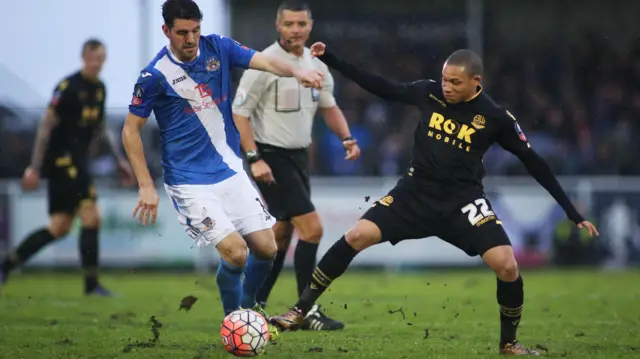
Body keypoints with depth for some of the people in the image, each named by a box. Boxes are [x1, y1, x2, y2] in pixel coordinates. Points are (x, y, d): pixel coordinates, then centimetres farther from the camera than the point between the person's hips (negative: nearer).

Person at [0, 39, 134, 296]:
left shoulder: (100, 89, 11)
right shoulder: (68, 87, -14)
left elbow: (100, 127, 24)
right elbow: (46, 125, -14)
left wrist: (120, 160, 21)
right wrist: (35, 167, -15)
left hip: (77, 163, 9)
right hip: (62, 159, -9)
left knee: (60, 228, 9)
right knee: (91, 217, -13)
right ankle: (91, 284, -7)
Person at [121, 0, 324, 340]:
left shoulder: (218, 47, -2)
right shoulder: (155, 75, -13)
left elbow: (265, 61, -15)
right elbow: (131, 130, -5)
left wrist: (295, 70, -37)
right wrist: (146, 186, -10)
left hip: (231, 171, 5)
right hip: (191, 181, -5)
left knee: (266, 248, 2)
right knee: (235, 251, -17)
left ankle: (248, 308, 29)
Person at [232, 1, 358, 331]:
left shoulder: (317, 65, 7)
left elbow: (328, 106, 22)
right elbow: (239, 112, -13)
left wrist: (347, 138, 5)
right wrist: (254, 159, -20)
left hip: (299, 157, 8)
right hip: (272, 158, -8)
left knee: (280, 236, 14)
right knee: (311, 228, -14)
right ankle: (307, 312, -7)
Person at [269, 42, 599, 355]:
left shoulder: (495, 117, -11)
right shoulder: (431, 93, -5)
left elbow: (533, 163, -4)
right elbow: (383, 88, 7)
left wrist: (574, 214, -4)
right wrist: (329, 60, 3)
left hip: (462, 201, -2)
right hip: (416, 192, 2)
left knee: (507, 265, -18)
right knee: (356, 236, -14)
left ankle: (508, 342, 7)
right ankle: (300, 311, -6)